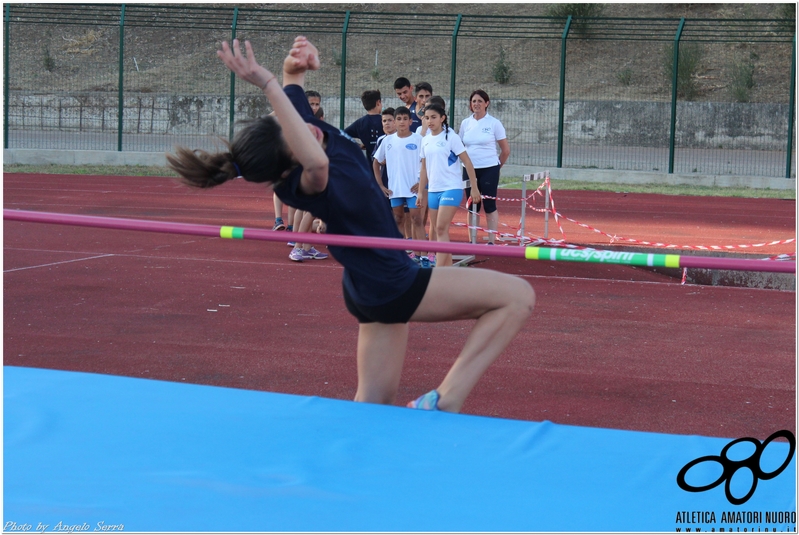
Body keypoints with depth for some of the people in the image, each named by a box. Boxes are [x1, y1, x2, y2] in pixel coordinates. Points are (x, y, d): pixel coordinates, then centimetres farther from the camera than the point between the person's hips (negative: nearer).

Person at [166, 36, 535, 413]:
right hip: (393, 287, -9)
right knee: (518, 296, -7)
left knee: (375, 399, 16)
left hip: (371, 286, 9)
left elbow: (292, 83, 11)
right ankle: (447, 400, -12)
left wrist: (295, 64, -13)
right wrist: (267, 85, -59)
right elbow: (318, 162, -57)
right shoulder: (301, 185, -33)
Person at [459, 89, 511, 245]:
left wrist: (497, 166, 8)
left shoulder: (494, 123, -4)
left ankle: (492, 241, 2)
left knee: (489, 206, -3)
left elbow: (506, 149, 1)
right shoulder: (465, 123, 6)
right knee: (472, 206, 6)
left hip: (489, 170, -4)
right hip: (469, 170, 4)